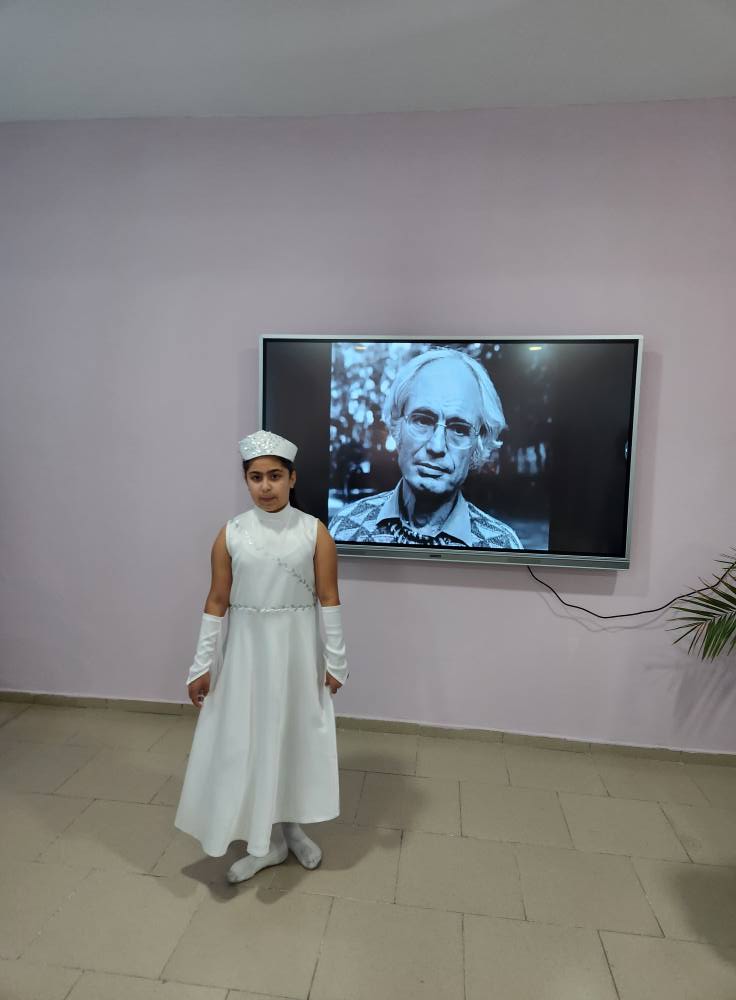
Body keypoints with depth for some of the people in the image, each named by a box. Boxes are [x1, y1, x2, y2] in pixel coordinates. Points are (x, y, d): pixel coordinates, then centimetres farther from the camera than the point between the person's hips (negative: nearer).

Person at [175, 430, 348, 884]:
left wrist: (336, 661, -5)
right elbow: (217, 602, -2)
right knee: (249, 741, 9)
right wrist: (202, 665, -1)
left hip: (298, 649, -1)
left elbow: (329, 598, -6)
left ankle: (292, 826, 40)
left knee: (296, 736, 14)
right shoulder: (230, 535, -6)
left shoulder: (315, 532, -9)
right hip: (247, 650, 1)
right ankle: (267, 842, 31)